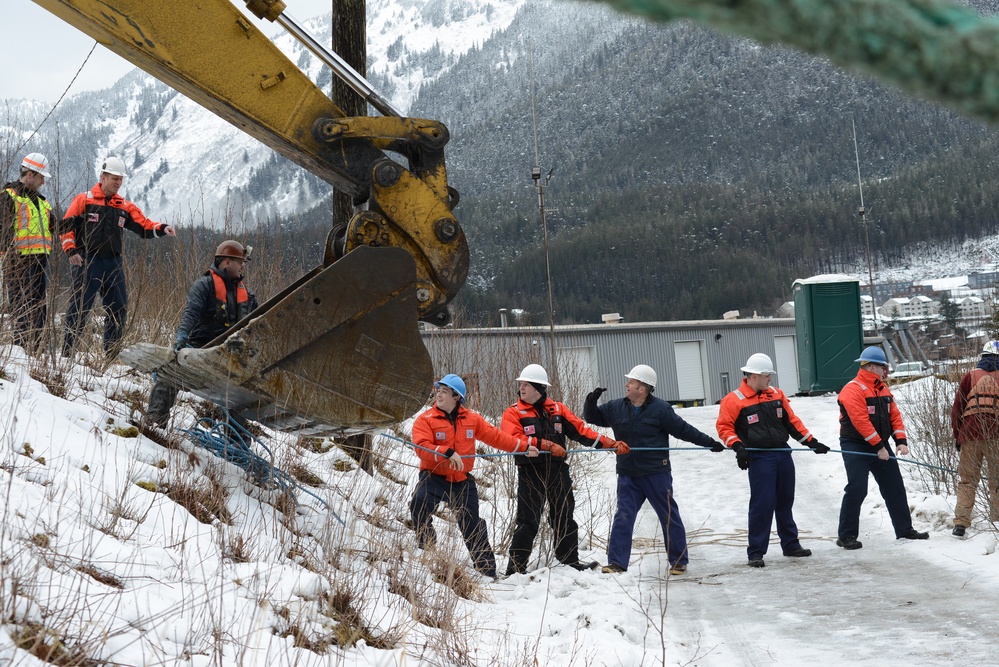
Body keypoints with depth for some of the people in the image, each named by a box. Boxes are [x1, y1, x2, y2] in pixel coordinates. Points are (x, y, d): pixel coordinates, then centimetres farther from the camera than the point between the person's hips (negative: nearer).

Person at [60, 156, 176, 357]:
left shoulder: (124, 206, 12)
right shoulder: (84, 200, 1)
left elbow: (144, 227, 5)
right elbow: (66, 226, -1)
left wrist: (162, 228, -14)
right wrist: (71, 250, -12)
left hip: (113, 264, 5)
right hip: (86, 262, -5)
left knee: (119, 308, 5)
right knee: (79, 308, -4)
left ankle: (112, 353, 15)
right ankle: (67, 352, 2)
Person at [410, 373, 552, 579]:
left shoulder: (472, 419, 5)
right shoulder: (426, 419, -8)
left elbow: (496, 437, 10)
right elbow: (422, 447, -21)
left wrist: (524, 446, 7)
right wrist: (447, 453, -36)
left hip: (462, 481, 3)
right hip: (433, 477, -3)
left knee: (472, 526, 9)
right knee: (419, 503, -32)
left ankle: (487, 569, 23)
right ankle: (426, 545, -9)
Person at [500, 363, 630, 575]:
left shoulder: (557, 409, 8)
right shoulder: (513, 413, -4)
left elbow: (580, 430, 6)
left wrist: (609, 443, -3)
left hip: (558, 471, 4)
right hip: (530, 473, -4)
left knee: (564, 518, 15)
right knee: (528, 522, -5)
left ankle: (570, 561, 30)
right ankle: (516, 567, 3)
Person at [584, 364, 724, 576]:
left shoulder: (660, 408, -10)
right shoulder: (616, 407, 4)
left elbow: (683, 430, -5)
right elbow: (592, 417, 14)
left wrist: (710, 442, -5)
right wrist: (591, 401, -6)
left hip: (656, 474, -3)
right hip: (628, 475, 4)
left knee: (669, 516, 6)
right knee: (623, 517, -2)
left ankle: (678, 561, 18)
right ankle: (616, 563, -1)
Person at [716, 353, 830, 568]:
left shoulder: (776, 394, 11)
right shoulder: (734, 400, -7)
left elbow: (792, 421, 15)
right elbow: (724, 426, -7)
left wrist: (812, 442, 12)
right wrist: (737, 446, -22)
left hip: (783, 454, 6)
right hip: (759, 459, -6)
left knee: (785, 502, 16)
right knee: (762, 505, -9)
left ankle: (790, 545, 28)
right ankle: (755, 552, -1)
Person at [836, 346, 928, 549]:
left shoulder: (883, 389, 12)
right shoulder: (853, 390, -16)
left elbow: (894, 415, 9)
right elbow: (861, 421, -23)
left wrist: (901, 441, -5)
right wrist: (878, 446, -22)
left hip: (880, 445, 8)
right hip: (856, 447, -8)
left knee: (895, 488, 10)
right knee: (856, 490, -11)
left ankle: (904, 529, 21)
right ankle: (846, 536, -3)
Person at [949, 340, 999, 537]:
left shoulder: (970, 377, 7)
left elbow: (957, 409, 6)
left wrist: (957, 436, 14)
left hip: (970, 435, 1)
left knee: (967, 480, 6)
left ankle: (961, 523, -2)